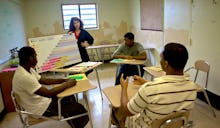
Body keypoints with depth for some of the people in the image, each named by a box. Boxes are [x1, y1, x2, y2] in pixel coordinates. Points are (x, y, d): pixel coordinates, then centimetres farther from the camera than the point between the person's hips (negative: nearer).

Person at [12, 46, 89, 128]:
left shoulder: (27, 69, 0)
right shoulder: (24, 77, -31)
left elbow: (44, 80, 10)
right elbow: (49, 93, -30)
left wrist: (64, 80, 0)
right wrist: (67, 84, -19)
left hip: (42, 100, 10)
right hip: (41, 109, -10)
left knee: (69, 98, 18)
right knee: (78, 109, -7)